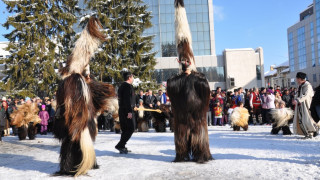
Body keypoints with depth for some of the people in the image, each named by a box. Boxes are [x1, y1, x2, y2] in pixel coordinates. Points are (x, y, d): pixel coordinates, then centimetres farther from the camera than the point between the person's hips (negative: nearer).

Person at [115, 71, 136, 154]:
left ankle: (122, 147, 14)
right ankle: (120, 145, -12)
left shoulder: (121, 86, 19)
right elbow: (127, 99, -21)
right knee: (131, 129, -7)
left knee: (125, 129, 13)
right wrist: (129, 111, -23)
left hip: (121, 111, 10)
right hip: (127, 111, -10)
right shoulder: (128, 86, -11)